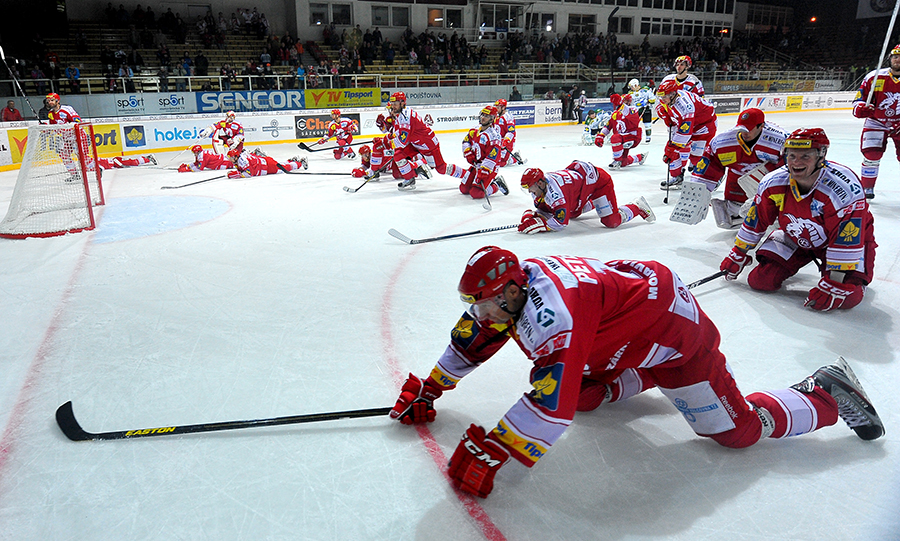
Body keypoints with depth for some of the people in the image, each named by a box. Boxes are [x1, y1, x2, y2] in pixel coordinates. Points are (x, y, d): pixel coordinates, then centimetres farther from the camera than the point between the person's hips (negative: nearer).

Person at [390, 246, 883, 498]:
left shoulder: (552, 314, -37)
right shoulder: (512, 286, -9)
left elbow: (551, 403, -42)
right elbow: (470, 338, 4)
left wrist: (489, 452, -35)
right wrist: (428, 391, 8)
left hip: (675, 330, -8)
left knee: (739, 429, -2)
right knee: (585, 395, 10)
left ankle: (825, 395, 21)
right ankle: (647, 379, 32)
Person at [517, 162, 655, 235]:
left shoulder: (554, 190, -37)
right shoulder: (539, 188, -11)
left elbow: (561, 222, -38)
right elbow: (545, 210, 0)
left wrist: (537, 224, -42)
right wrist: (531, 215, -20)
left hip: (597, 180, -9)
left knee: (612, 221, -10)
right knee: (572, 213, 21)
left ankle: (638, 206, 14)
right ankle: (594, 203, 44)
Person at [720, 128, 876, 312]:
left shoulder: (845, 187, -33)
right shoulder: (774, 183, -19)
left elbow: (846, 241, -33)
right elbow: (756, 220, -4)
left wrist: (834, 284, -33)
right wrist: (738, 255, 1)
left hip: (849, 238, -3)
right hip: (796, 238, 4)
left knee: (847, 297, -22)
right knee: (760, 280, -10)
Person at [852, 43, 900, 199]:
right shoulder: (875, 77, -8)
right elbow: (859, 98, -4)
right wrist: (861, 109, -27)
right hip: (876, 123, -1)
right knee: (871, 156, -10)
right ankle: (867, 188, 8)